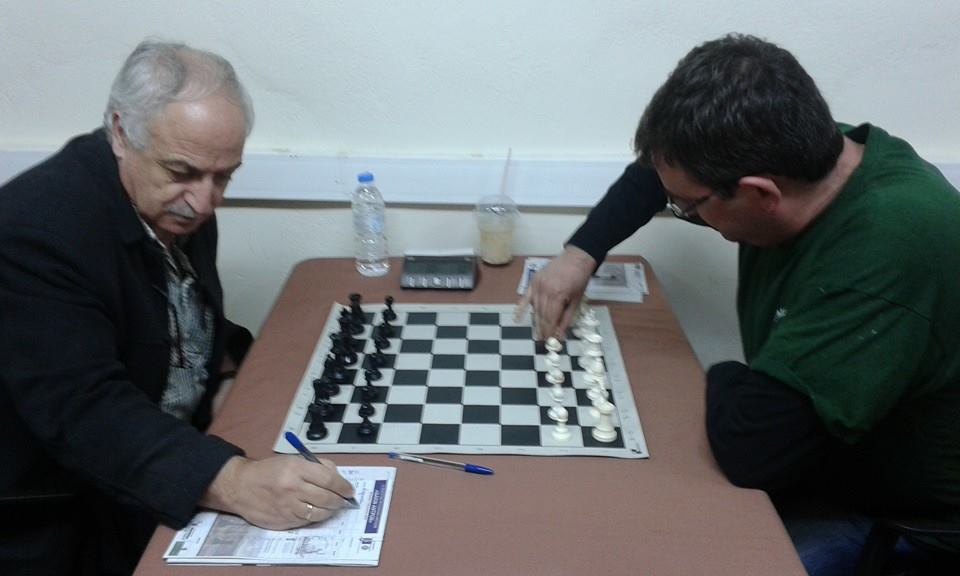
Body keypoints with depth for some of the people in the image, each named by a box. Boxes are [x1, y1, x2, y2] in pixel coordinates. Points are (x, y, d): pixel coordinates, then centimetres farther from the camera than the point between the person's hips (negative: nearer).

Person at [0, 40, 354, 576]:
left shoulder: (179, 202, -3)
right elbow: (83, 410, -34)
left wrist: (243, 356, -2)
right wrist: (229, 481, -46)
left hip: (169, 458, 7)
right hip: (56, 518, -6)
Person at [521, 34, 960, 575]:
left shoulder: (888, 249, -37)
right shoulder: (799, 157, -11)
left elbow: (753, 443, -37)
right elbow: (659, 168, 7)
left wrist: (724, 379, -16)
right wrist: (581, 251, -4)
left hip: (894, 516, -7)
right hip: (808, 455, 7)